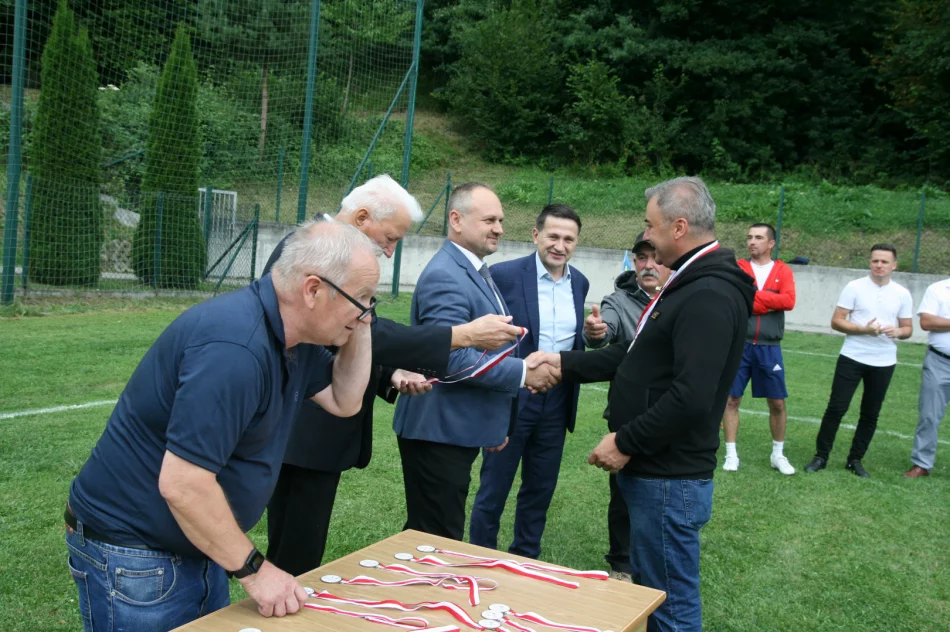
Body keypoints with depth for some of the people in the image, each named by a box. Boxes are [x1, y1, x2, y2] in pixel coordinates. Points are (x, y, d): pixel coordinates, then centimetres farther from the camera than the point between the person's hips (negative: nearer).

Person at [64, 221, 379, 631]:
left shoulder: (292, 336, 0)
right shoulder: (235, 346, -31)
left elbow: (345, 401, 9)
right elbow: (181, 484, -31)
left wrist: (359, 326, -5)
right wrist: (253, 569, -21)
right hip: (133, 557, -9)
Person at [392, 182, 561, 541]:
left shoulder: (476, 270, 14)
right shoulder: (444, 276, -18)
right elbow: (452, 358, -27)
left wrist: (495, 423, 25)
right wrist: (523, 373, -18)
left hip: (459, 431, 10)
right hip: (438, 433, -10)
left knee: (442, 539, 18)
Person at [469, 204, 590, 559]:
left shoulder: (580, 283, 6)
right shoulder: (503, 275, -11)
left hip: (557, 403, 5)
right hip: (510, 398, -5)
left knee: (540, 490, 17)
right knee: (493, 490, 6)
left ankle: (526, 562, 34)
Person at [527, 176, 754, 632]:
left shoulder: (709, 296, -20)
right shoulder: (689, 283, 14)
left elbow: (691, 398, -28)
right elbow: (638, 358, 18)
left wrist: (626, 443, -18)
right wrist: (565, 364, 12)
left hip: (669, 479, -11)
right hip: (652, 469, 11)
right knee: (647, 590, 22)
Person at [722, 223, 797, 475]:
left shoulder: (782, 270, 5)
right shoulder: (738, 268, 2)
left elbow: (789, 301, -11)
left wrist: (752, 294, -11)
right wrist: (771, 303, -14)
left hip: (769, 347, 1)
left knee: (777, 402, 8)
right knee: (731, 399, 2)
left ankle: (778, 454, 25)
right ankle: (731, 454, 13)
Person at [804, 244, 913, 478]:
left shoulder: (902, 294, 4)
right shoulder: (854, 287, -4)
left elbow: (908, 328, 10)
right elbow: (836, 321, -6)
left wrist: (898, 332, -14)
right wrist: (864, 329, -20)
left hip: (884, 363, 3)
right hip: (852, 358, -3)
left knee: (870, 414, 9)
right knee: (836, 407, -3)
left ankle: (855, 460, 21)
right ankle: (821, 456, 8)